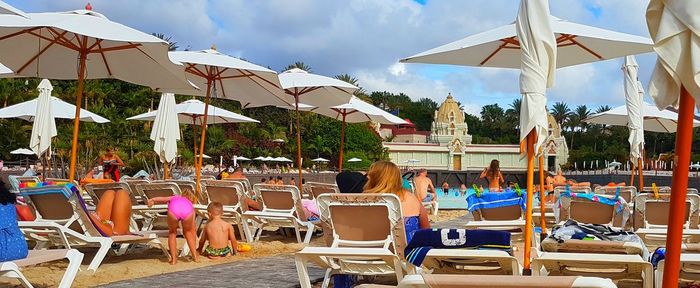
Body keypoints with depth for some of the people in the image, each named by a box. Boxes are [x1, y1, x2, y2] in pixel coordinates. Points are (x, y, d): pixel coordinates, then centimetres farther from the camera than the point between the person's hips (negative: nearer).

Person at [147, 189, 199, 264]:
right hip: (187, 211, 1)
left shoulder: (173, 198, 44)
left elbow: (162, 199, 20)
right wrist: (194, 246, 51)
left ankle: (174, 259, 23)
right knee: (187, 232, 31)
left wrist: (153, 200, 3)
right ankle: (195, 256, 31)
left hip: (173, 210, -1)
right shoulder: (190, 204, 42)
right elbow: (193, 228, 44)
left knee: (172, 232, 28)